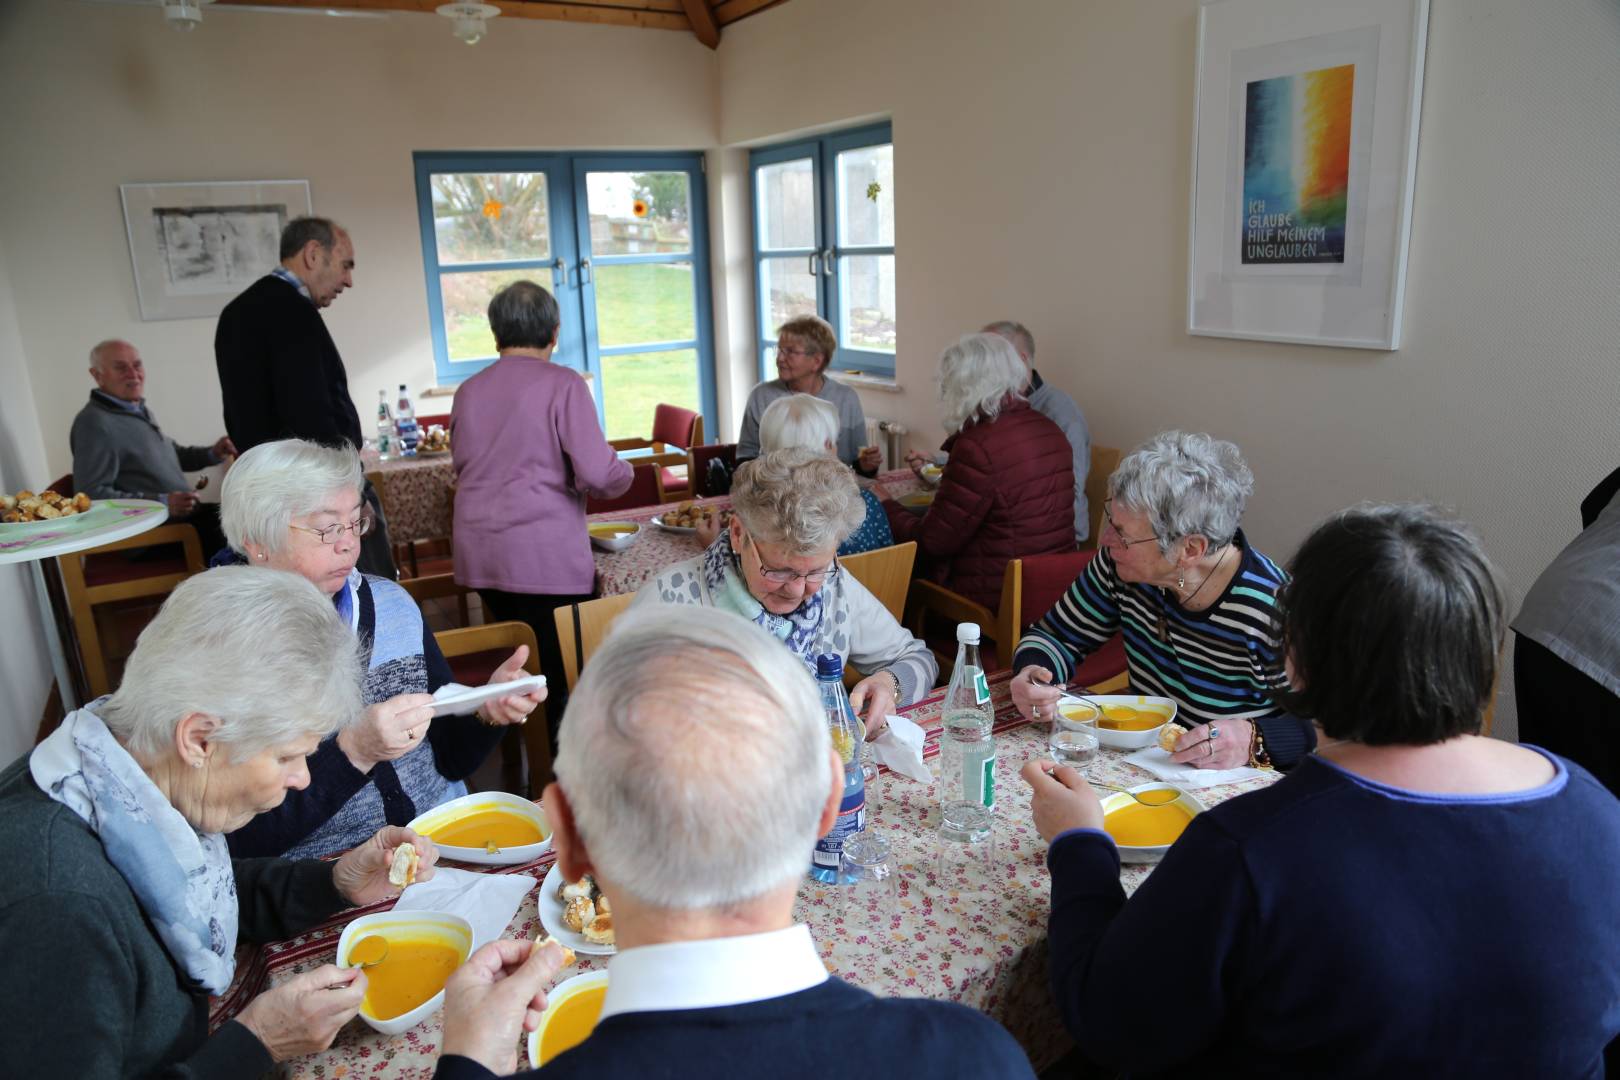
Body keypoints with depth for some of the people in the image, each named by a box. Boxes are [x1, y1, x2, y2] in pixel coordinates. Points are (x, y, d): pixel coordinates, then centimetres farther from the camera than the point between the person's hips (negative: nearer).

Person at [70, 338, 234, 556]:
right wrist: (162, 503, -26)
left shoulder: (141, 411, 18)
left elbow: (170, 454, 33)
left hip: (183, 514, 10)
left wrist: (212, 453, 13)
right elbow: (92, 495, -20)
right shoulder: (94, 423, -12)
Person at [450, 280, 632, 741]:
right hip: (546, 556, -6)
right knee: (558, 672, 2)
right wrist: (625, 471, 6)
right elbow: (598, 475, -14)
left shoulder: (469, 391, 10)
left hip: (480, 556, 6)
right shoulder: (563, 384, -8)